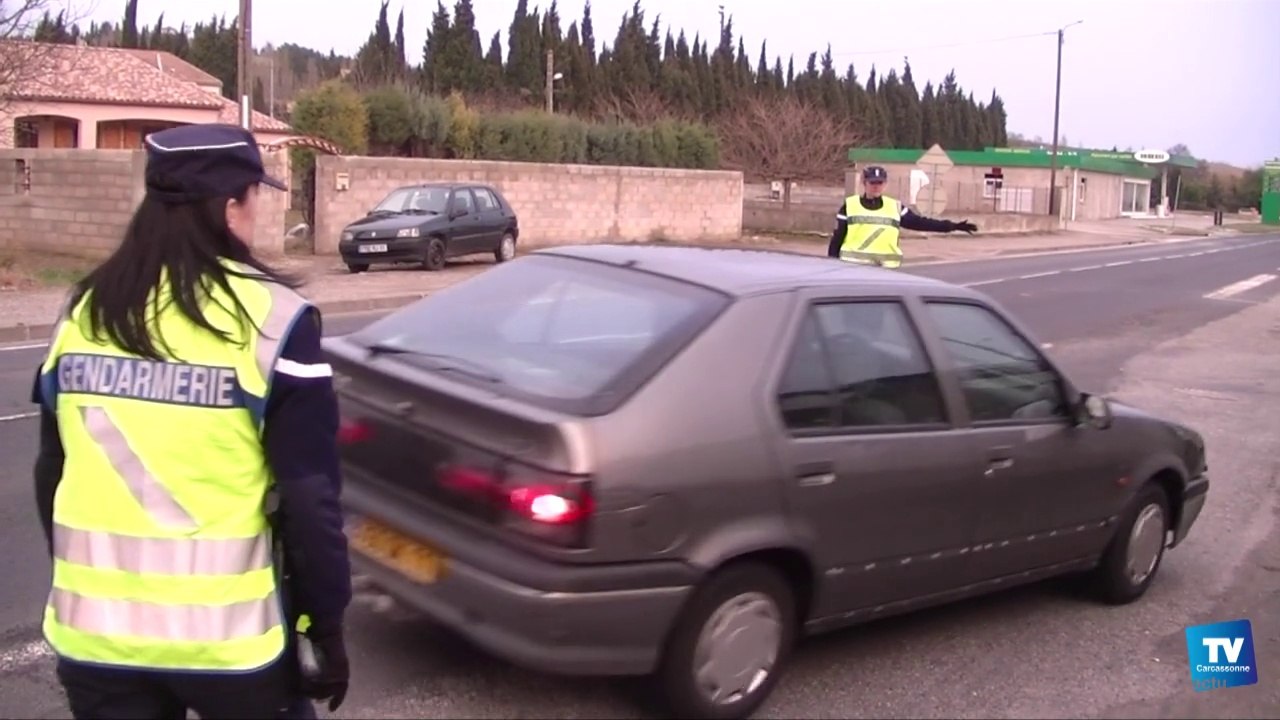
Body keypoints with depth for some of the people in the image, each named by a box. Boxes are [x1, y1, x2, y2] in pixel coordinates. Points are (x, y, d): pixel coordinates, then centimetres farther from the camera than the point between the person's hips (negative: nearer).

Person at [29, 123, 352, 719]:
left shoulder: (83, 312, 2)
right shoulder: (272, 318, -14)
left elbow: (51, 475, 11)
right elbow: (309, 499, -12)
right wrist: (327, 624, -1)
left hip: (95, 632, 4)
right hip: (230, 637, -4)